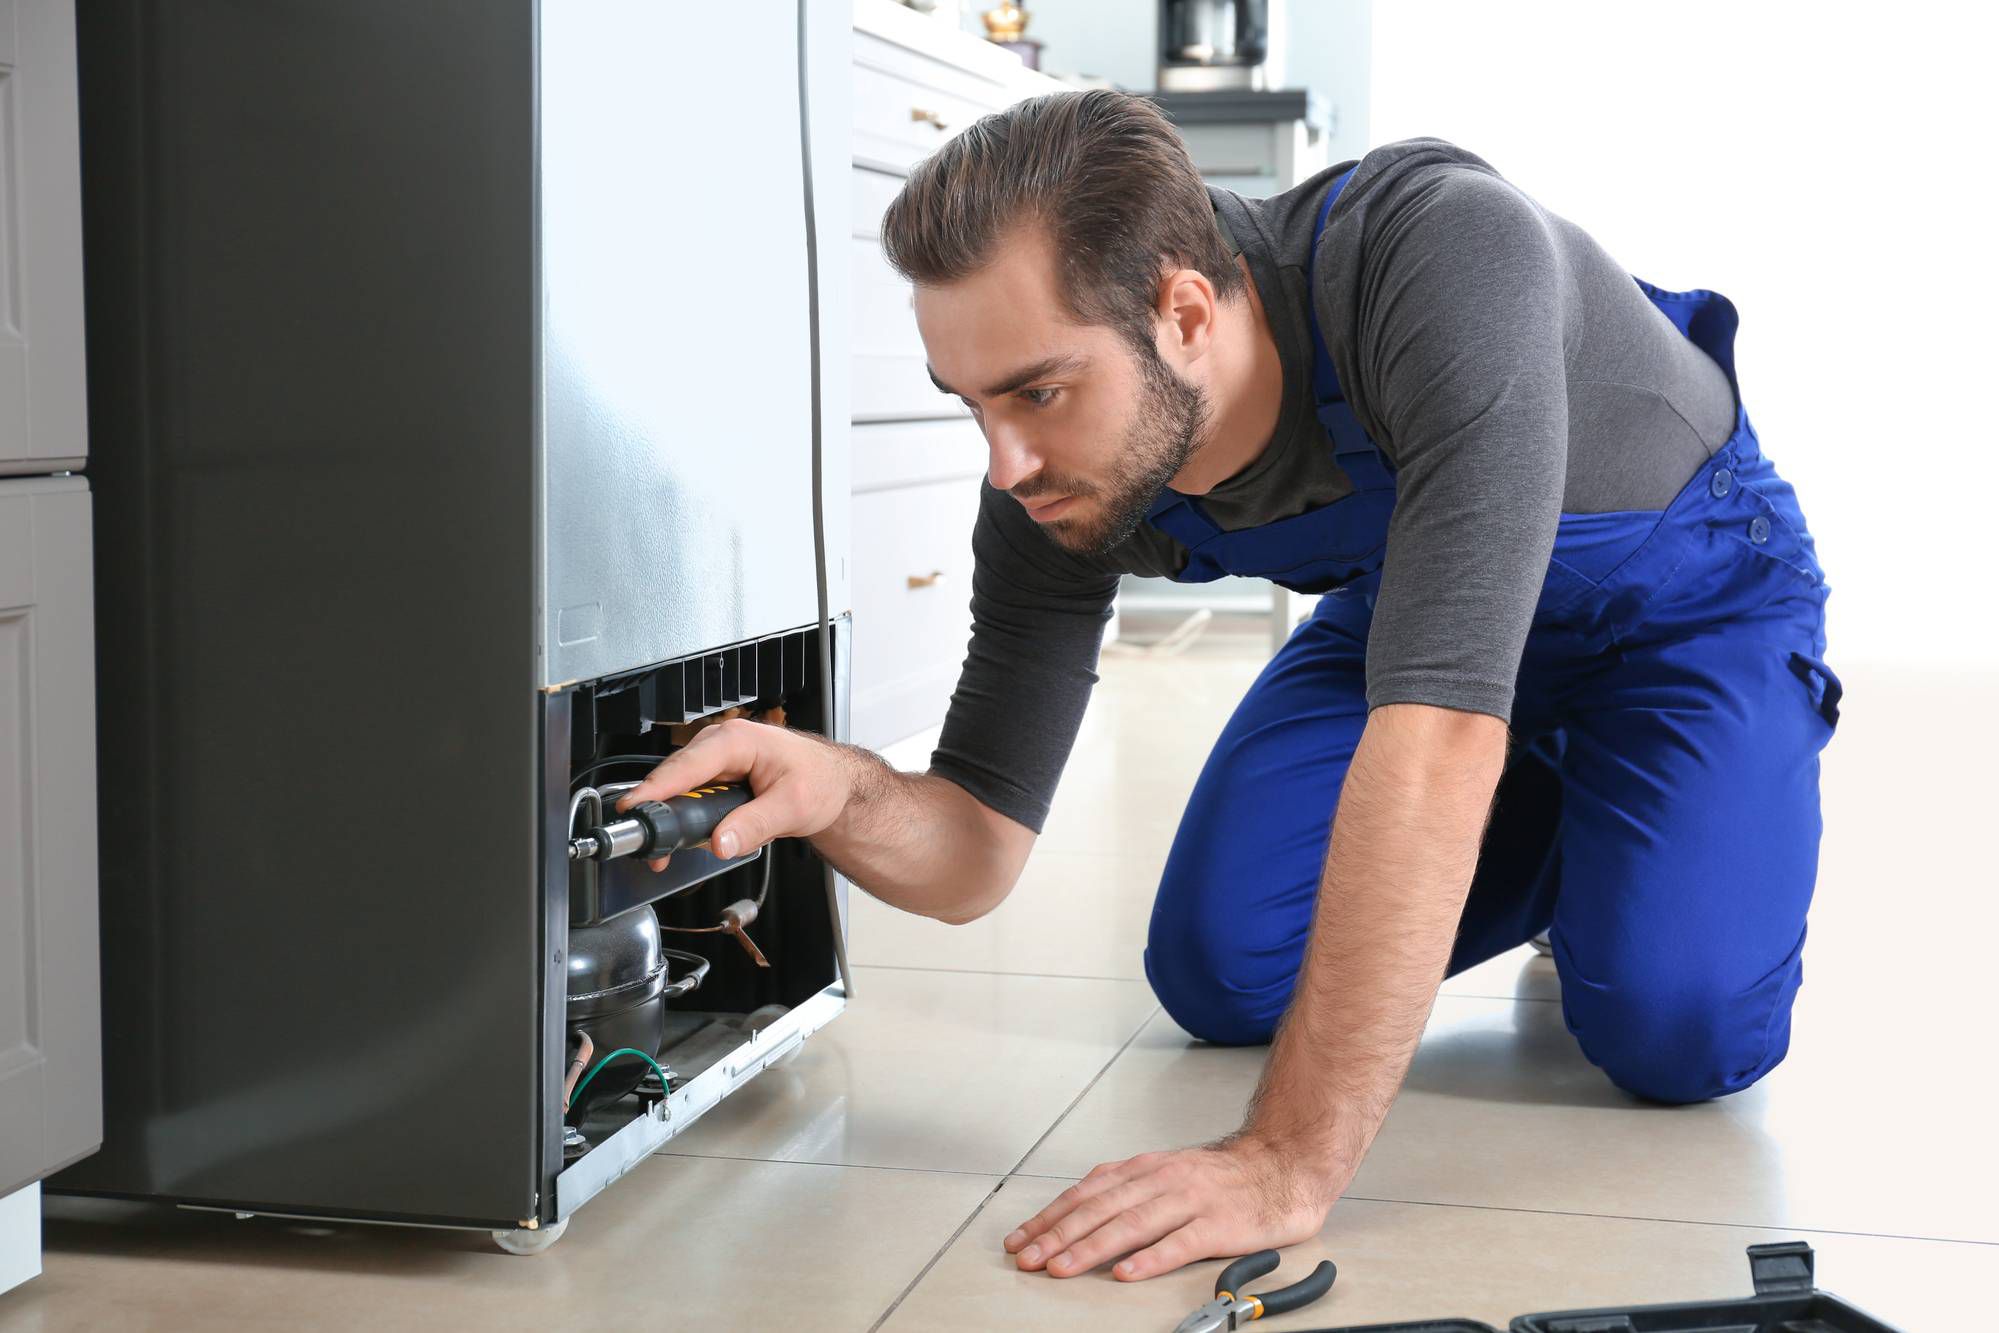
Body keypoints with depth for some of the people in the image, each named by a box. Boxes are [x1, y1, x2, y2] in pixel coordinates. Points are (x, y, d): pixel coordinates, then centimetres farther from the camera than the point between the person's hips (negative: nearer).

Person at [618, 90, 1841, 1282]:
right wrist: (842, 794, -42)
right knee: (1219, 974, -6)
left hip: (1688, 589, -4)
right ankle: (1536, 837, 19)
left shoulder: (1445, 253, -44)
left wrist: (1290, 1163, -52)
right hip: (1409, 589, 5)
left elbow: (1436, 730, -50)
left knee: (1679, 1028, -24)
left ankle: (1615, 850, 11)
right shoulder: (1058, 478, -24)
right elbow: (977, 858, -17)